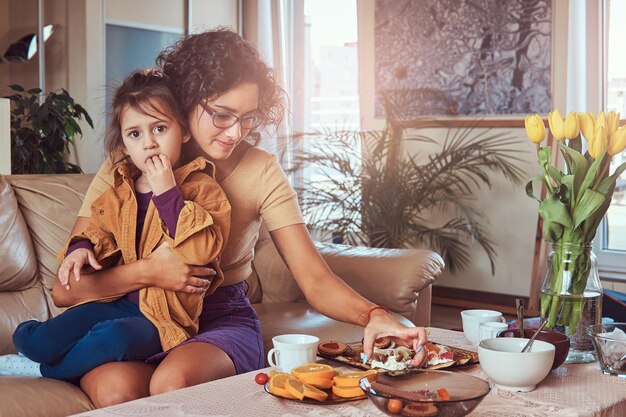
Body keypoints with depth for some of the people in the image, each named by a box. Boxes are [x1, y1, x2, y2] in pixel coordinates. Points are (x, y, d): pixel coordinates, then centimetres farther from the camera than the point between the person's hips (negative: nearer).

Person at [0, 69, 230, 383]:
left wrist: (167, 192, -25)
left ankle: (45, 371, -6)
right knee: (36, 341, -13)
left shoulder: (200, 187, -9)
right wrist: (82, 248, 0)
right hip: (119, 299, 5)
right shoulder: (119, 191, 8)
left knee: (115, 337, -34)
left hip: (166, 313, -5)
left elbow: (201, 251, -23)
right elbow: (100, 230, 25)